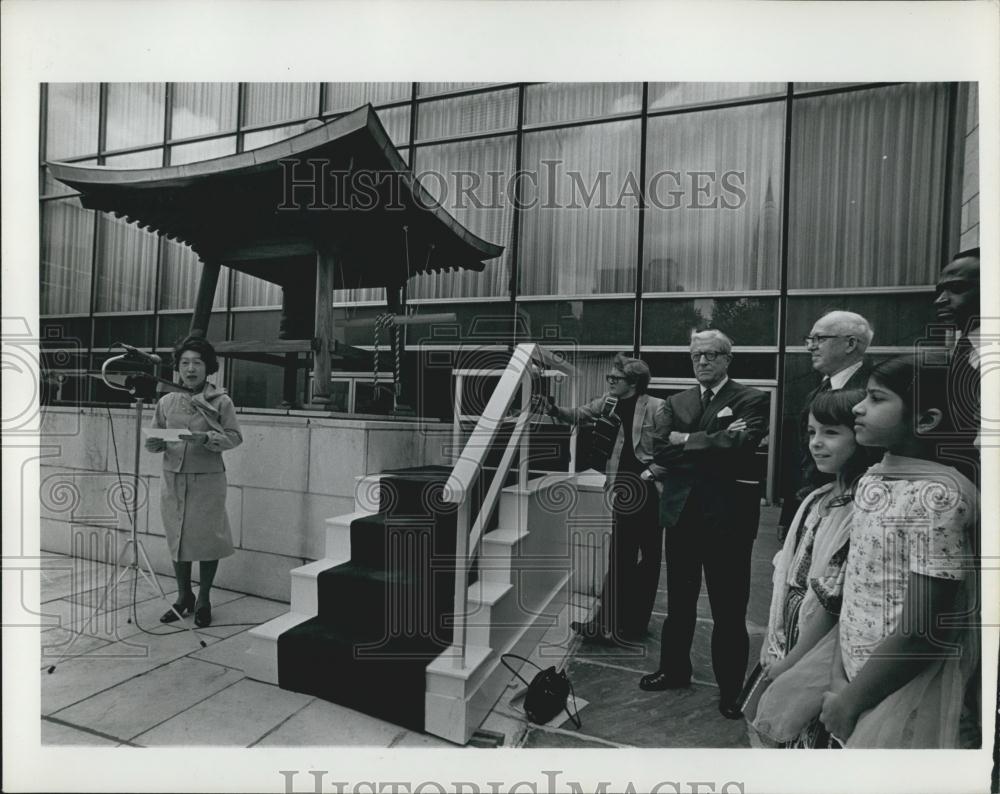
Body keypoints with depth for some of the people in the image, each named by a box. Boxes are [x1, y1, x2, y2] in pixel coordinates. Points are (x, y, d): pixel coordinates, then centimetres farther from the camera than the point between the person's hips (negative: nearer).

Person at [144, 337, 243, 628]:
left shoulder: (221, 401, -4)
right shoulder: (167, 401, 6)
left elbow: (235, 436, -5)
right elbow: (154, 435, 12)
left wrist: (208, 439, -21)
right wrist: (154, 444, -10)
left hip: (207, 479, -3)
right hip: (173, 479, 3)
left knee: (206, 537, 2)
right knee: (176, 538, 12)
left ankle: (203, 600, 21)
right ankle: (183, 596, 31)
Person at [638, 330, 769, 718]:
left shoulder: (752, 400, -3)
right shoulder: (676, 402, 10)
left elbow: (740, 445, -20)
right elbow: (662, 452, -3)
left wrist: (686, 441, -10)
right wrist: (712, 445, -14)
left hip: (727, 514, -4)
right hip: (680, 511, 4)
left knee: (729, 609, 8)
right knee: (679, 601, 18)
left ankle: (730, 690, 26)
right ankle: (674, 669, 37)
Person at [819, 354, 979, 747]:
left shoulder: (937, 495, -21)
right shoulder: (871, 480, 2)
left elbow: (925, 630, -21)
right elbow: (856, 584, 4)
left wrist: (851, 700, -12)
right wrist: (839, 675, -1)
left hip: (904, 689, -7)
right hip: (858, 674, 7)